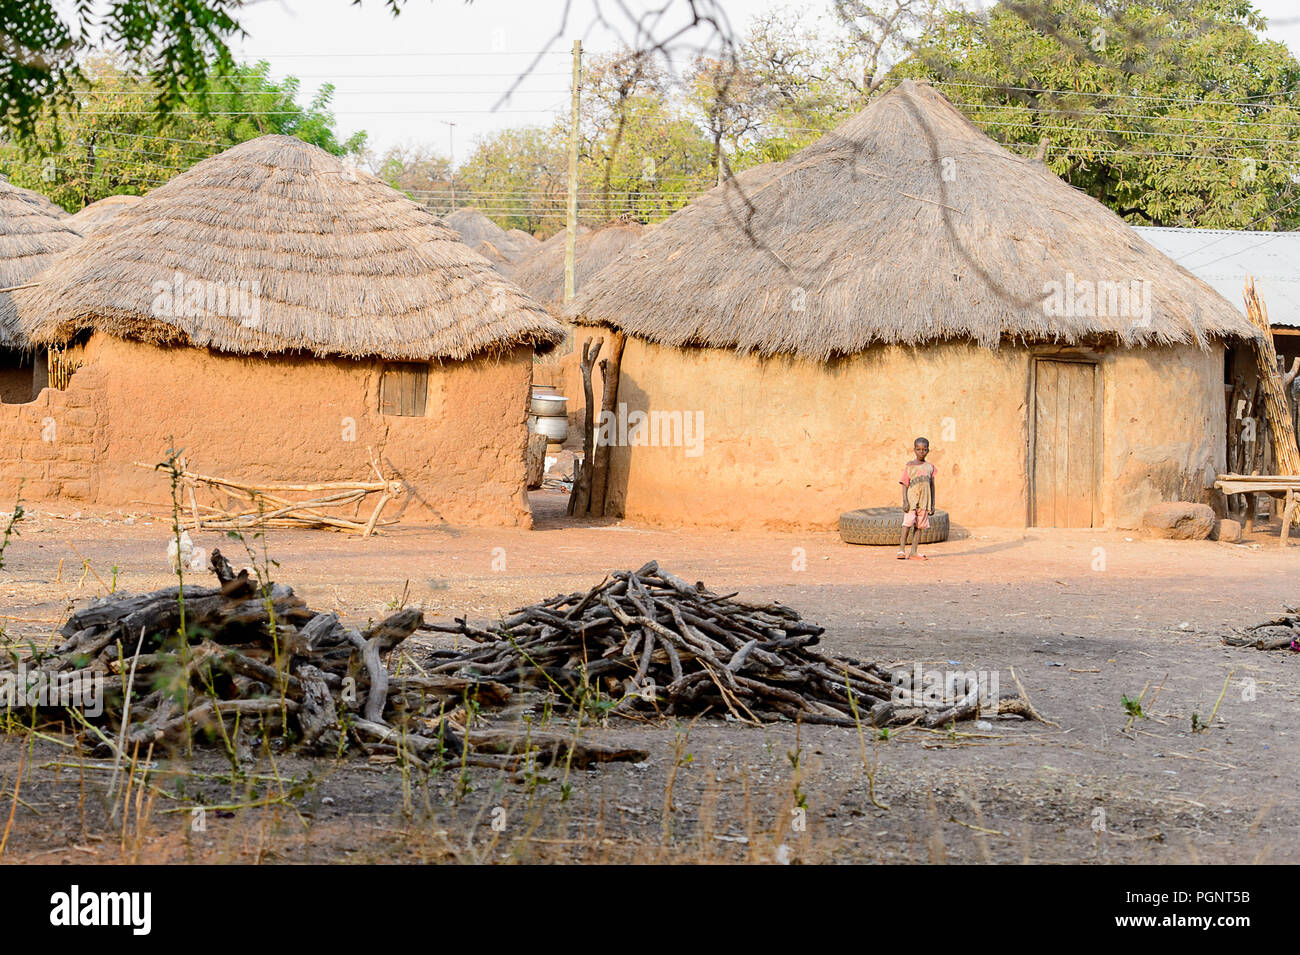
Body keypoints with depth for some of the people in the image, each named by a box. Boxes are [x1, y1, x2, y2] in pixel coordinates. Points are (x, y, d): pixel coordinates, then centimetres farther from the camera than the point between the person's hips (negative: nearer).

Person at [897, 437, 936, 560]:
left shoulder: (930, 467, 10)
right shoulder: (909, 466, 1)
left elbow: (932, 486, 13)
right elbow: (905, 484, -1)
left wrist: (932, 504, 11)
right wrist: (905, 501, -11)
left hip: (924, 501, 3)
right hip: (911, 498, -3)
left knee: (919, 526, 1)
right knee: (908, 523, -13)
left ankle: (913, 552, 3)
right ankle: (902, 549, -9)